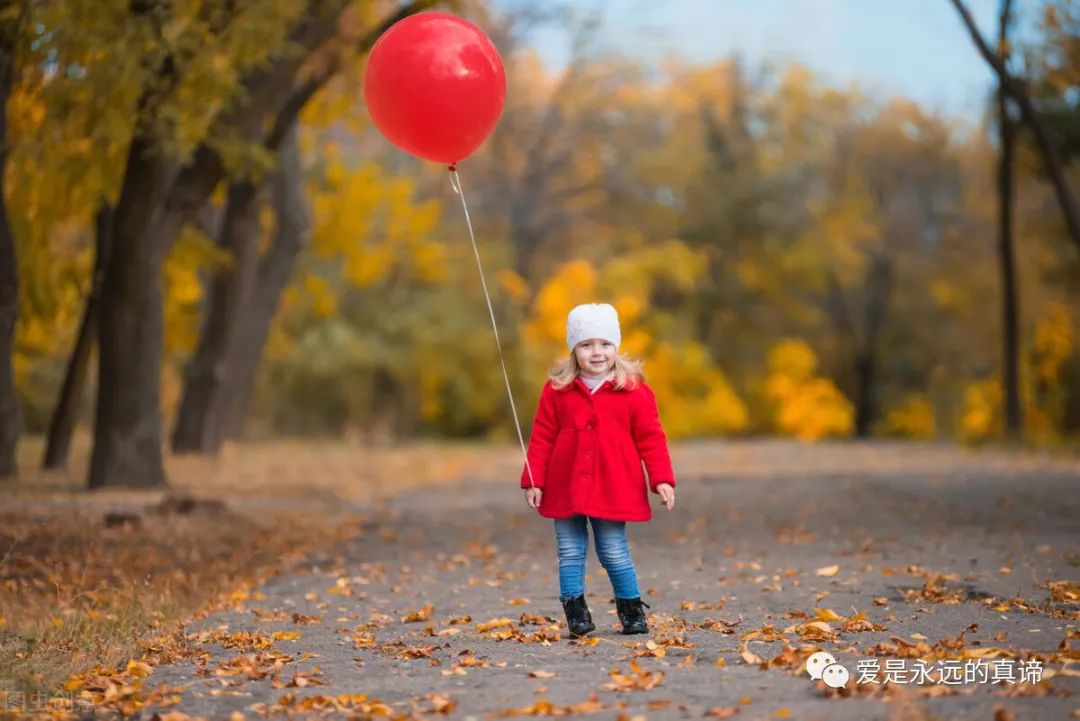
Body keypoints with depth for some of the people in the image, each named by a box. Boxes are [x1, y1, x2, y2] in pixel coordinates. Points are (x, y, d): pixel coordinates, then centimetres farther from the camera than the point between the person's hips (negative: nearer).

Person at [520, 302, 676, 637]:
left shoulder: (634, 390, -1)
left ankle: (632, 611, 16)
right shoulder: (557, 389, 2)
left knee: (615, 553, 1)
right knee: (570, 553, 4)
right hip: (566, 489, 2)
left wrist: (661, 479, -5)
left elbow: (651, 437, 1)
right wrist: (533, 480, 1)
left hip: (613, 490, -2)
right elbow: (542, 437, 4)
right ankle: (575, 612, 10)